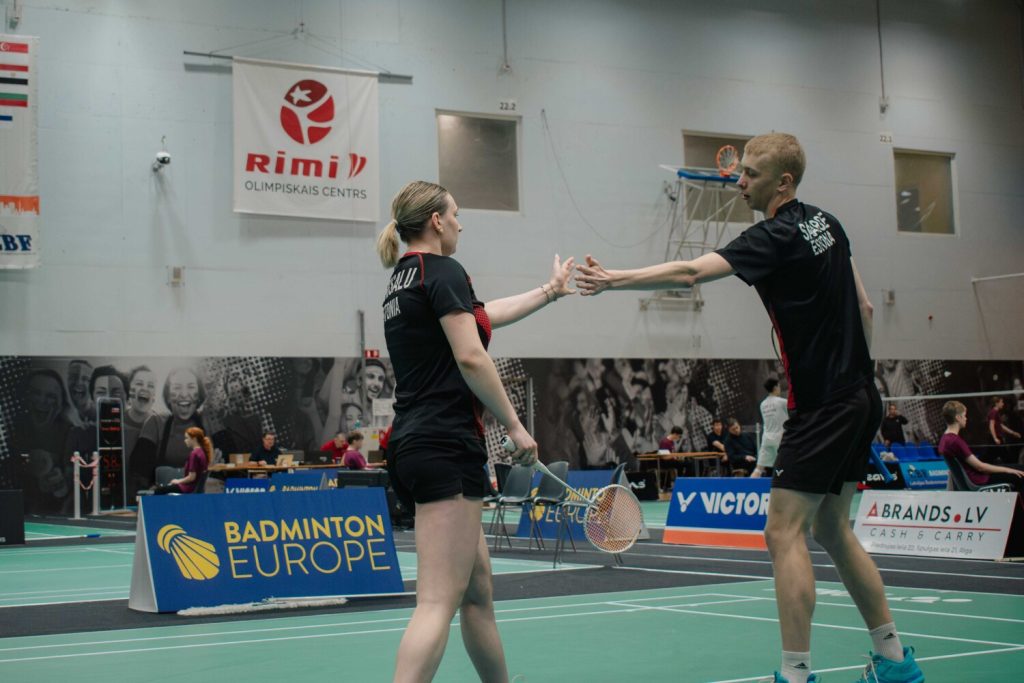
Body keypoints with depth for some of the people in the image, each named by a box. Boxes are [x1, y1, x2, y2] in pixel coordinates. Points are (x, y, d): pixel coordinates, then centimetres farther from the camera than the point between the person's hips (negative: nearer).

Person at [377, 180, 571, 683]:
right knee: (438, 603, -14)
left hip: (412, 445, 10)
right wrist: (515, 426, -8)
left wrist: (548, 292, 43)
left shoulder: (404, 279, 20)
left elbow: (483, 314, 34)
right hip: (446, 445, -10)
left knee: (478, 591, 18)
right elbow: (471, 358, -15)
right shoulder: (442, 271, -7)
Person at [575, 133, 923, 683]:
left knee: (784, 533, -8)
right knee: (832, 531, 16)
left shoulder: (778, 237, -16)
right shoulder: (826, 224, 10)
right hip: (858, 400, 9)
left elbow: (689, 273, -27)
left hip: (822, 406, -9)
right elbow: (863, 306, 16)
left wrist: (613, 279, -25)